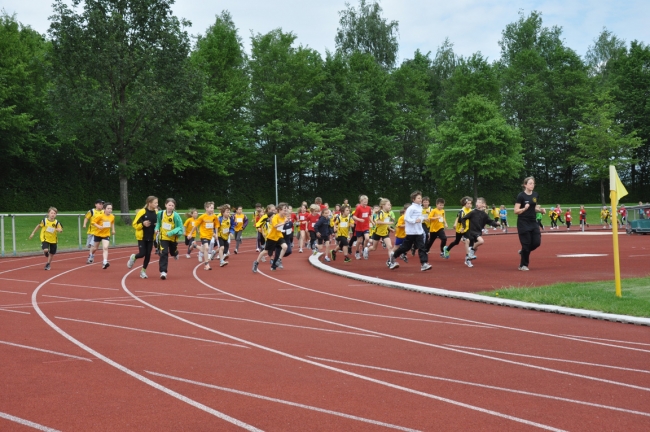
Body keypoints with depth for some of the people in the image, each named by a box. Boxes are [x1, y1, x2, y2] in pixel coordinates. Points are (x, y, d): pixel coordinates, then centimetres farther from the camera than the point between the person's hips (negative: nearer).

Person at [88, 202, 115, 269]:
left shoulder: (112, 217, -4)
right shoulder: (100, 216, -18)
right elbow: (93, 222, -14)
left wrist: (113, 229, 9)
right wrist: (99, 226, -28)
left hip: (106, 235, 1)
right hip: (98, 234, -1)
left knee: (105, 248, -18)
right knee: (95, 248, 17)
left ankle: (105, 262, -25)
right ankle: (91, 255, 51)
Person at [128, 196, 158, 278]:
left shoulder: (156, 213, 0)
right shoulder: (142, 212, -14)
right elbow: (134, 224, -10)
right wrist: (143, 224, -27)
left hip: (150, 238, 4)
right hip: (142, 237, -4)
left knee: (148, 255, 3)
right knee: (142, 254, -8)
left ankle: (143, 271, 19)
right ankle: (133, 257, 27)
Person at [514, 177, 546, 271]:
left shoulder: (536, 195, 6)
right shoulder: (521, 196, -13)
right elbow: (516, 211, -14)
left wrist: (540, 210, -1)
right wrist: (524, 208, -30)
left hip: (533, 222, 6)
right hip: (523, 223, -6)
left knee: (537, 242, -1)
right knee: (526, 243, -5)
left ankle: (523, 252, 27)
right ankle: (523, 265, 9)